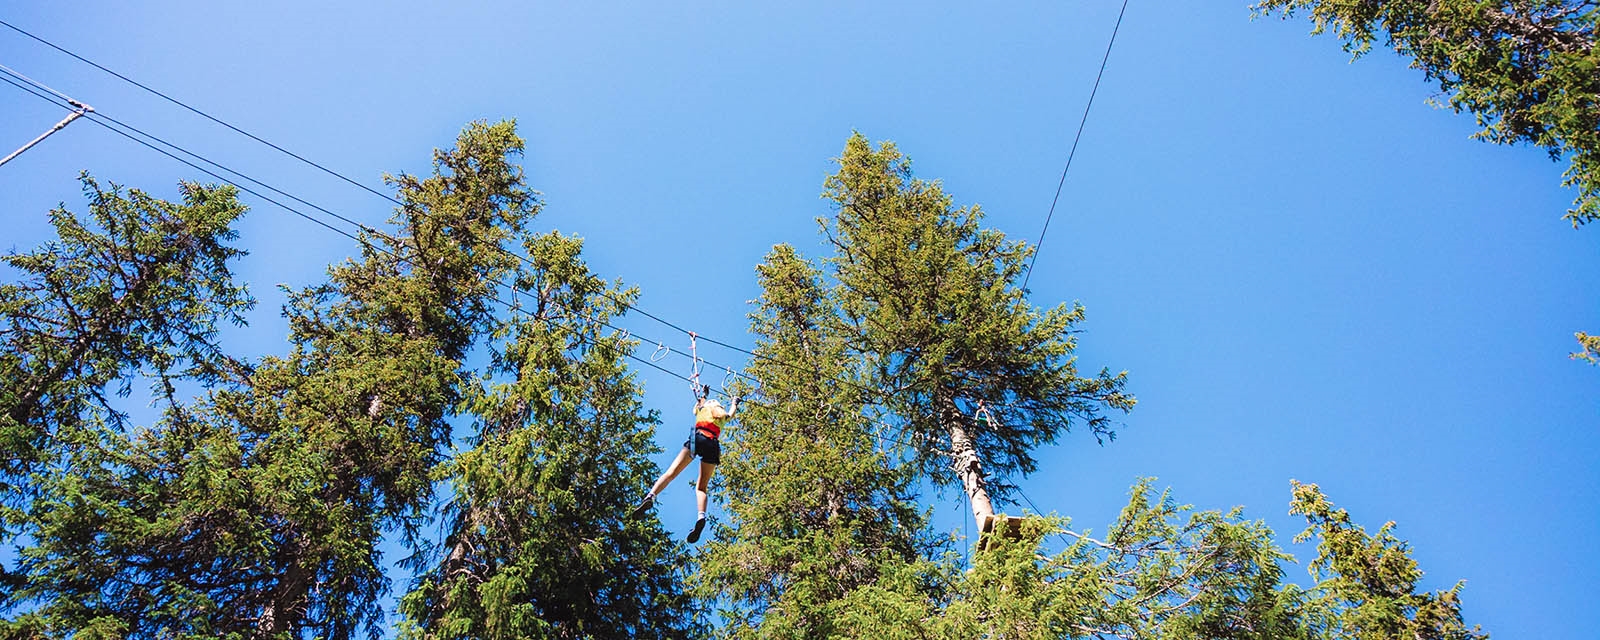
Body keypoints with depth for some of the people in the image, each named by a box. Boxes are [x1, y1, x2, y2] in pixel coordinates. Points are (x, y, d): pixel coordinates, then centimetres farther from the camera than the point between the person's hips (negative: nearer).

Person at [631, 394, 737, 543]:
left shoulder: (704, 408, 26)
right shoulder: (724, 415, 29)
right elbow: (730, 414, 55)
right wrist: (735, 403, 74)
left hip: (698, 438, -2)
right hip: (713, 446, 2)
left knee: (671, 473, -11)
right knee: (701, 487, 0)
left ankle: (651, 495, -37)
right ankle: (701, 516, -29)